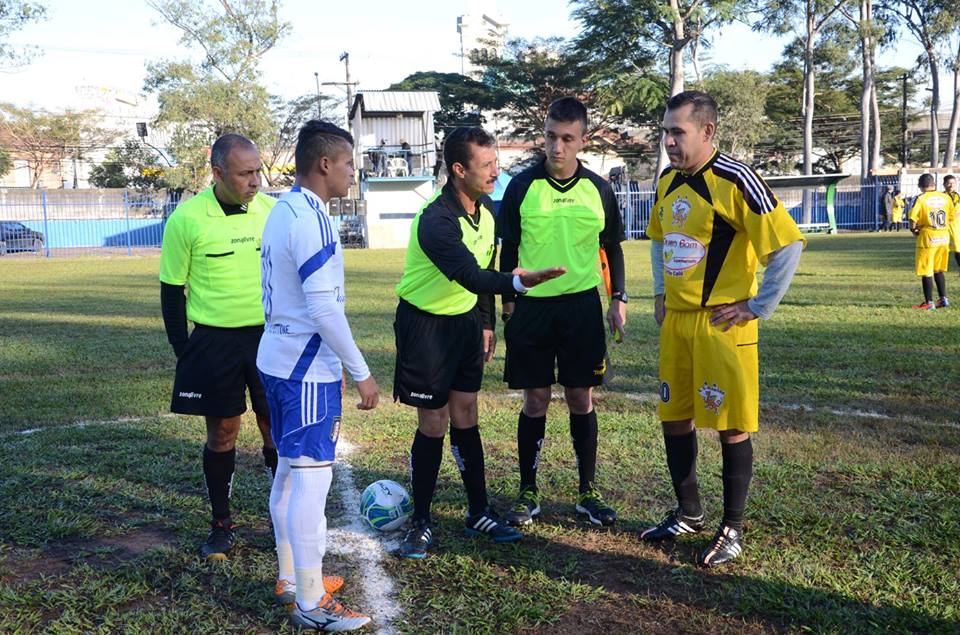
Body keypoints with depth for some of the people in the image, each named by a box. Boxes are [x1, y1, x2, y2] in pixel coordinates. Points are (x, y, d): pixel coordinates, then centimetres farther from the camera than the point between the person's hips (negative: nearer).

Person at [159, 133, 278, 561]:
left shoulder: (273, 211, 0)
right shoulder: (187, 218, -8)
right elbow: (172, 289, 0)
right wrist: (184, 352, -2)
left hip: (270, 337, 2)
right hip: (214, 341, -2)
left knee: (278, 430, 5)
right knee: (221, 434, 7)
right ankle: (222, 525, 24)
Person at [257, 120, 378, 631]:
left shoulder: (282, 210, 12)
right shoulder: (311, 219, -19)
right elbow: (324, 307, -23)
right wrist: (361, 373, -17)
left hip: (277, 359, 10)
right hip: (307, 368, -10)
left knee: (290, 469, 16)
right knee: (312, 476, -4)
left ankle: (290, 578, 29)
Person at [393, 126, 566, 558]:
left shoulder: (485, 209, 0)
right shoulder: (436, 221, -27)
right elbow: (471, 277, -40)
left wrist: (487, 323, 17)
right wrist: (520, 281, -56)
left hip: (465, 320, 7)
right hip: (425, 324, -7)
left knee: (465, 417, 11)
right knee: (433, 425, -1)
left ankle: (479, 514, 22)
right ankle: (421, 523, 15)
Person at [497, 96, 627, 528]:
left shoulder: (598, 189, 5)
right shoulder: (521, 187, 0)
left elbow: (613, 248, 13)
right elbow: (508, 250, 5)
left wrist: (619, 299, 8)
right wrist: (507, 302, 2)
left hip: (583, 304, 1)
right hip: (532, 306, -1)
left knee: (581, 399, 7)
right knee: (535, 400, 4)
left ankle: (588, 492, 20)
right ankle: (528, 492, 18)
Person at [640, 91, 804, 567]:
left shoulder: (734, 181, -15)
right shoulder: (668, 180, 8)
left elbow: (788, 243, -16)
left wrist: (759, 307, -13)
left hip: (723, 323, -7)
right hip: (675, 320, 7)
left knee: (731, 425, 1)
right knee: (674, 417, 13)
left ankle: (732, 528, 17)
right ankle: (689, 514, 31)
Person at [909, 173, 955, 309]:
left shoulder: (920, 199, -10)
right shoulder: (946, 197, 4)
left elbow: (913, 220, -18)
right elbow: (951, 219, 8)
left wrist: (914, 230, 1)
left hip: (927, 238, -5)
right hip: (944, 237, 5)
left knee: (926, 272, 2)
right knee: (939, 270, 19)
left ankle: (929, 302, 5)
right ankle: (943, 298, 20)